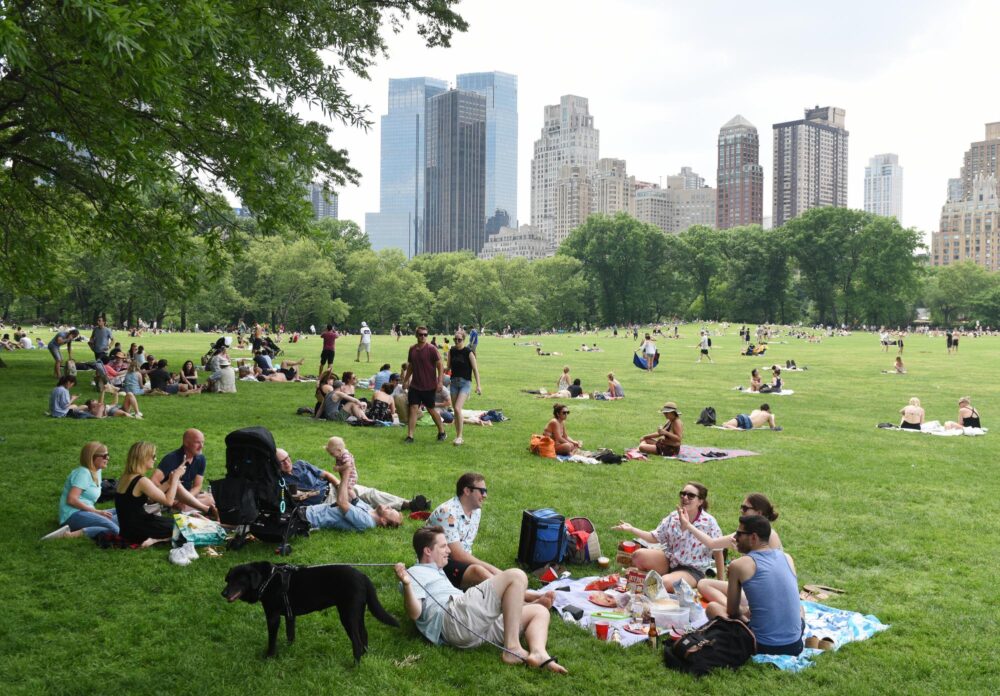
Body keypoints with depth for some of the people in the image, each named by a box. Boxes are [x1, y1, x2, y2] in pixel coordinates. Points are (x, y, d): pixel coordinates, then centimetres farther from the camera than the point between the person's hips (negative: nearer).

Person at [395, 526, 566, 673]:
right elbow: (415, 613, -6)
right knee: (516, 576, -15)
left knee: (540, 611, 6)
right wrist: (406, 585, -28)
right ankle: (512, 648, -24)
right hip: (453, 619, -9)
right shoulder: (415, 573, 11)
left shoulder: (438, 574, 41)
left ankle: (538, 653, -27)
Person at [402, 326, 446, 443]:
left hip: (429, 386, -4)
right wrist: (406, 380, 19)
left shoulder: (431, 349, -10)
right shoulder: (412, 349, 5)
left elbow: (440, 366, -11)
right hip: (415, 385, 4)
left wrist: (440, 382, -19)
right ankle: (410, 436, -2)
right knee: (413, 409, -3)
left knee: (431, 409, 7)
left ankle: (442, 432, 25)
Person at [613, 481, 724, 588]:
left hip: (692, 571, -4)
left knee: (666, 582, -34)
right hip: (669, 561, 4)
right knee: (639, 555, -21)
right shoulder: (673, 517, -3)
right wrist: (632, 529, -7)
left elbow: (718, 552, -6)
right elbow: (655, 537, 6)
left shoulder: (709, 522, -14)